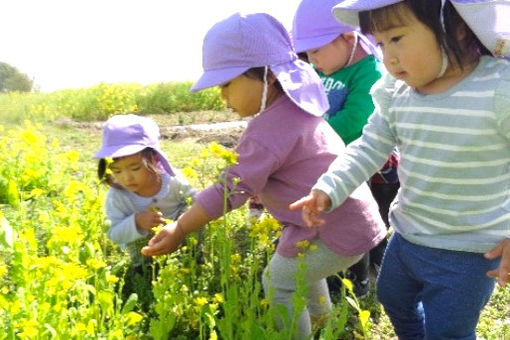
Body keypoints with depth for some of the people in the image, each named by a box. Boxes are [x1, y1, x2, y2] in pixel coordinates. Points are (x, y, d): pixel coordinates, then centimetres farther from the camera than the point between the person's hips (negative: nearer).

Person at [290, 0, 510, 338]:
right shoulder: (396, 93, -7)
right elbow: (370, 148, -1)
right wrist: (328, 190, -14)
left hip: (469, 250, -7)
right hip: (407, 235, 7)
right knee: (393, 297, 30)